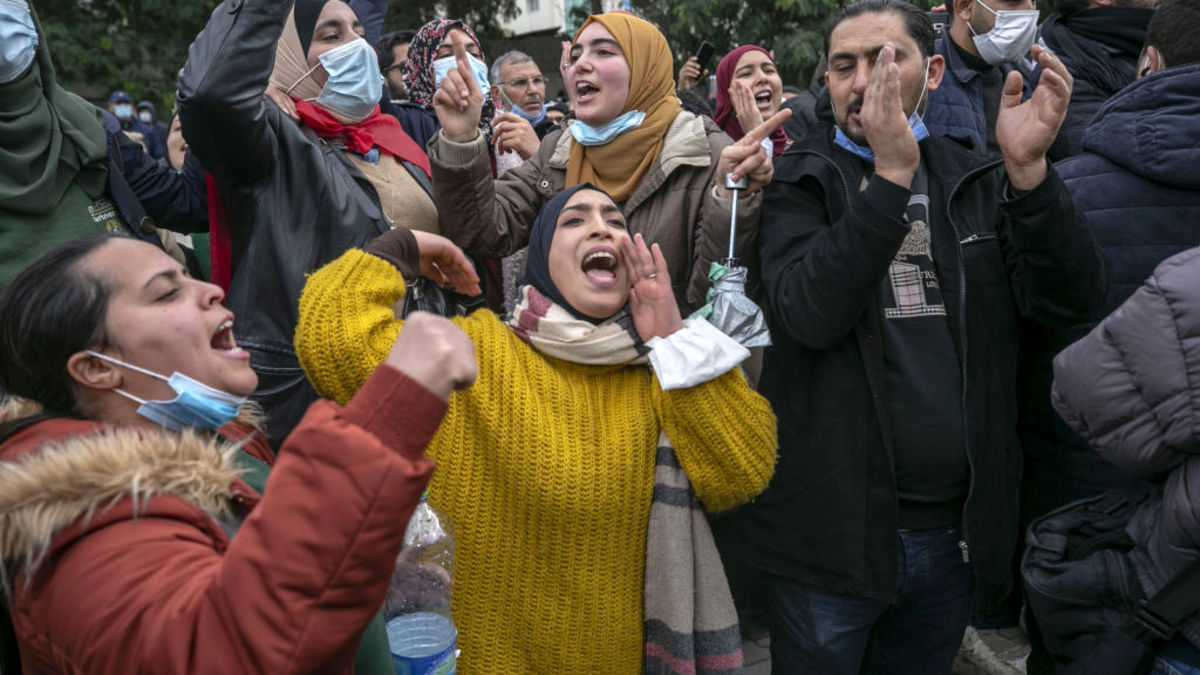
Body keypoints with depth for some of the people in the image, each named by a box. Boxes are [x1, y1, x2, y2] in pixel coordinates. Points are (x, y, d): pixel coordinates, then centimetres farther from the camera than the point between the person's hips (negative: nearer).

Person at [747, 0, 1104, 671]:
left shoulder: (978, 183, 8)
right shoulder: (799, 183, -3)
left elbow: (1072, 298, -6)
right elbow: (809, 314, -21)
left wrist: (1028, 168, -19)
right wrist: (891, 175, -26)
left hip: (957, 533, 4)